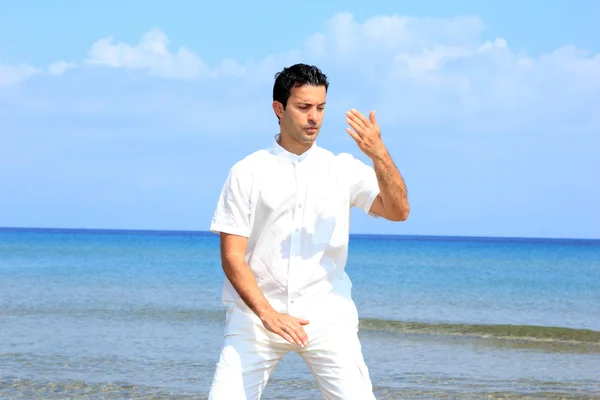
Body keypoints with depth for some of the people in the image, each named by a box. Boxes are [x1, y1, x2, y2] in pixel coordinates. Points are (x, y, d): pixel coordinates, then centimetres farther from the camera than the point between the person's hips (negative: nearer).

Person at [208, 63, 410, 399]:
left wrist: (379, 154, -21)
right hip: (256, 312, -1)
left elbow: (398, 211, -7)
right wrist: (267, 313, -15)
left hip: (328, 316, 1)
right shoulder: (247, 172, 2)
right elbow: (232, 256, -2)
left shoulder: (344, 169, 7)